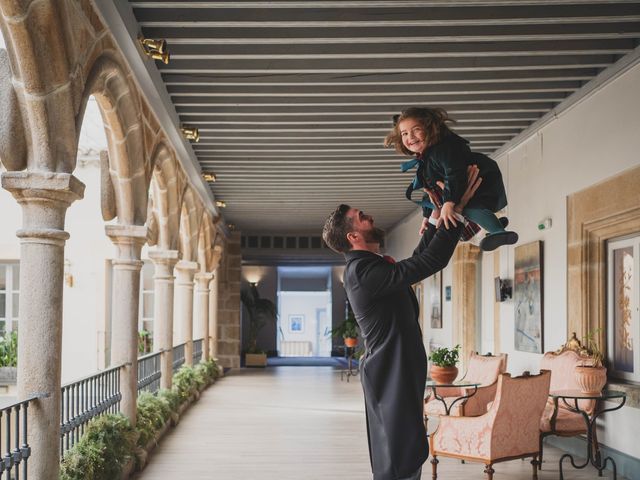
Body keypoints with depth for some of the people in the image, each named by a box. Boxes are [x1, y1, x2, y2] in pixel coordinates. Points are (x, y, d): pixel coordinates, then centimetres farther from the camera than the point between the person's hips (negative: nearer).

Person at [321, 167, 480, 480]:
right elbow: (431, 261, -25)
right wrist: (458, 208, -20)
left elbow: (416, 262, 28)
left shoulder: (367, 268, 13)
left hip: (398, 375, 11)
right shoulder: (364, 272, -20)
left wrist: (436, 218, 24)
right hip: (392, 380, -11)